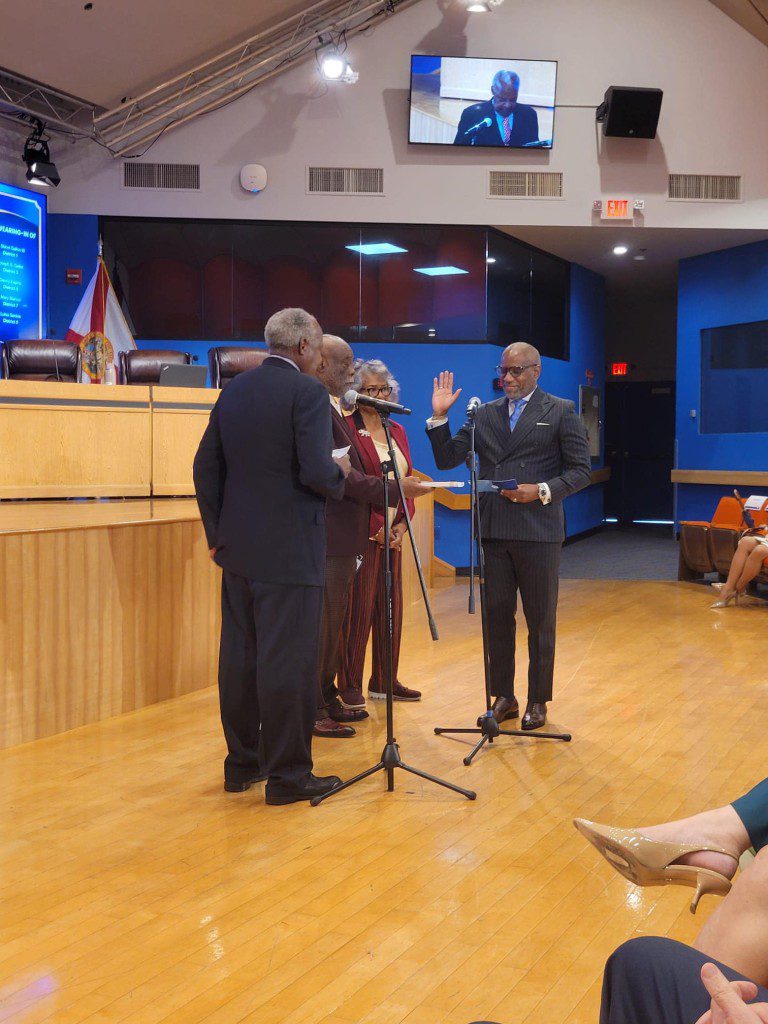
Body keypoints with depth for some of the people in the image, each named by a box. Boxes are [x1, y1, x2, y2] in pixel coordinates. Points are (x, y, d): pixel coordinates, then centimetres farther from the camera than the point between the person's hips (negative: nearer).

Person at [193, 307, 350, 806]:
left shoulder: (234, 389, 9)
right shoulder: (308, 391, -12)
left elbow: (206, 466, 11)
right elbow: (317, 472, -21)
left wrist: (217, 532, 17)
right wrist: (340, 474, 1)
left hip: (237, 547, 7)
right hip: (289, 551, -7)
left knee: (240, 657, 14)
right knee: (289, 662, 0)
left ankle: (242, 763, 26)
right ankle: (288, 774, 10)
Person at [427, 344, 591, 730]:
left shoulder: (561, 411, 2)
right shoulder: (485, 414, 12)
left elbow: (580, 470, -2)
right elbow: (447, 459, 9)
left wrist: (543, 491, -16)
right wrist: (439, 417, -3)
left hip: (538, 532, -4)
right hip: (493, 531, 4)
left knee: (540, 621, 6)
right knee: (496, 617, 9)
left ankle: (537, 701, 18)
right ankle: (503, 697, 20)